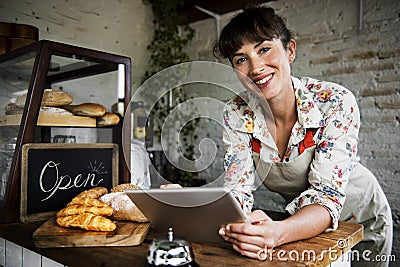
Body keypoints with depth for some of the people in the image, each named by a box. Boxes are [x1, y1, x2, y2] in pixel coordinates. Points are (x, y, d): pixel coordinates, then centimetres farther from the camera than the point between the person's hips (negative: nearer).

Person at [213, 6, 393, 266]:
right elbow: (239, 192, -21)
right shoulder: (236, 115, -20)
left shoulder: (336, 102, -30)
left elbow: (327, 196, -34)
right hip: (296, 220, 3)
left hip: (360, 218, -2)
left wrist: (278, 233, -54)